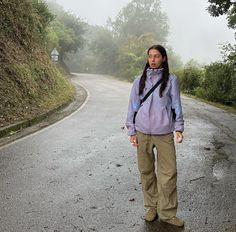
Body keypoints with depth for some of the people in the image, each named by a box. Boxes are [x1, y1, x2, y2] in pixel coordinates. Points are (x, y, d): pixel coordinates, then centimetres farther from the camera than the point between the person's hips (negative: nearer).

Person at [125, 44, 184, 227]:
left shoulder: (171, 80, 3)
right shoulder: (140, 81, 6)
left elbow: (176, 105, 5)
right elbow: (133, 106, 8)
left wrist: (179, 128, -3)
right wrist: (131, 131, 5)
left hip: (164, 134, -1)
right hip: (143, 133, 1)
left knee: (169, 173, -1)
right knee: (146, 171, 8)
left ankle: (167, 213, 12)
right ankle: (152, 207, 24)